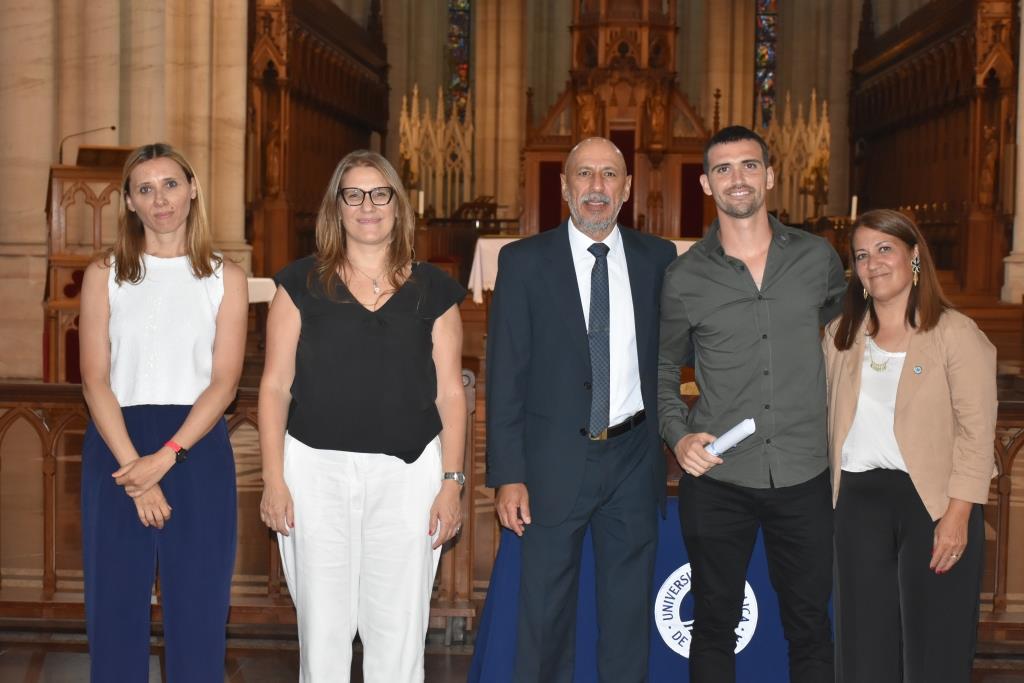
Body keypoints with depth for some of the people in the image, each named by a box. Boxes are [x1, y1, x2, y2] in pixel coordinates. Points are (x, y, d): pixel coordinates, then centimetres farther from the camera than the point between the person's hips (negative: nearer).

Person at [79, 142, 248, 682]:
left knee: (198, 607, 3)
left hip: (198, 450, 0)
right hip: (117, 447, 0)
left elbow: (224, 381, -2)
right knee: (115, 603, 3)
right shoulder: (104, 274, 6)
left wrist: (164, 458, -14)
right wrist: (134, 468, -13)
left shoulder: (225, 278, 6)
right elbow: (95, 379, -2)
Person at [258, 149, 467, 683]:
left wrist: (452, 482, 0)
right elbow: (276, 384, 4)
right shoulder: (302, 282, 5)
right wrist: (273, 479, -3)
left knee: (399, 634, 4)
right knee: (322, 630, 4)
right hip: (317, 469, 0)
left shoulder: (431, 289, 8)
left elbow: (449, 392, 7)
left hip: (407, 472, 1)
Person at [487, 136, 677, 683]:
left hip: (633, 459, 2)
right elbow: (505, 375, -5)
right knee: (545, 614, 7)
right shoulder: (524, 262, -2)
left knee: (629, 614, 12)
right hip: (554, 461, -2)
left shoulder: (657, 258, 5)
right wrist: (507, 475, -9)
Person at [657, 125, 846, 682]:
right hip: (716, 478, 0)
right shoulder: (684, 277, -1)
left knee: (810, 626, 9)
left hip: (805, 475, 1)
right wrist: (677, 435, -7)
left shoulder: (817, 258, 2)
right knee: (715, 623, 11)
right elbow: (663, 370, 9)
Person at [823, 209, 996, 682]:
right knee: (864, 643, 10)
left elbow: (976, 433, -10)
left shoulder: (956, 334, -6)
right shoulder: (840, 336, 11)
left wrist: (957, 514, -16)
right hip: (859, 500, 5)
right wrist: (828, 494, 5)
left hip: (934, 500, -4)